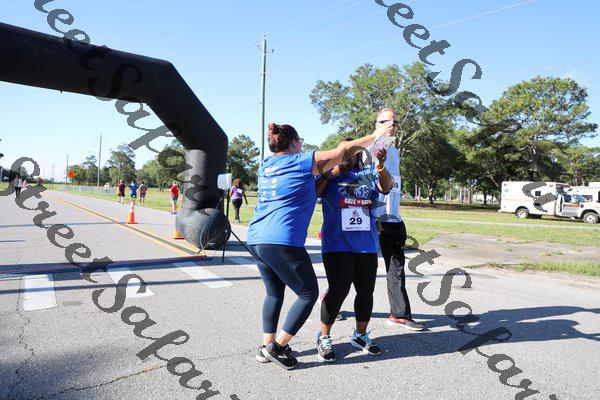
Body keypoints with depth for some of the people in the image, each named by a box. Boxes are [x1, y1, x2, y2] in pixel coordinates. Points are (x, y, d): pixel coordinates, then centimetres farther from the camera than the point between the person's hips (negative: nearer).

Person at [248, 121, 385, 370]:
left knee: (274, 293, 22)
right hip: (283, 242, -8)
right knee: (308, 294, 9)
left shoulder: (265, 165, 16)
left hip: (256, 239, 8)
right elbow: (345, 151, 3)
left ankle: (266, 347, 28)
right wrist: (375, 136, 16)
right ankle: (278, 347, 10)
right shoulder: (302, 162, -3)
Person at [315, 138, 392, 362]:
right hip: (337, 245, -4)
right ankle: (324, 338, 14)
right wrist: (330, 174, -18)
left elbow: (385, 187, -7)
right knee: (338, 291, -6)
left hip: (367, 246, 4)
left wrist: (381, 165, -25)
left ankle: (360, 335, 30)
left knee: (366, 291, 10)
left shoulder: (369, 172, 10)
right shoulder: (329, 176, 4)